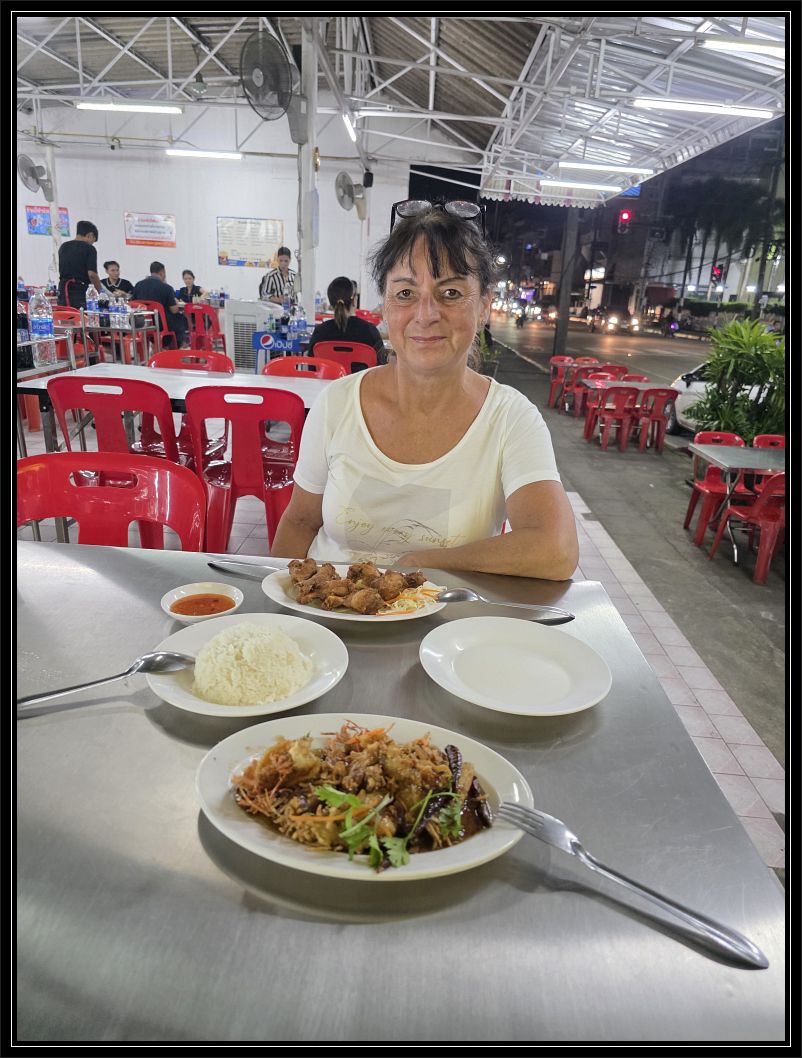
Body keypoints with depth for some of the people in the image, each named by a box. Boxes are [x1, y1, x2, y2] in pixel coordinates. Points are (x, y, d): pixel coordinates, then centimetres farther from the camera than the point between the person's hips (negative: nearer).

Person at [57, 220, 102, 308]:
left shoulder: (63, 247, 15)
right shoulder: (89, 249, -5)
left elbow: (62, 271, 21)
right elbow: (92, 274, -16)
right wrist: (101, 291, -3)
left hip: (63, 291, 7)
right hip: (79, 292, -6)